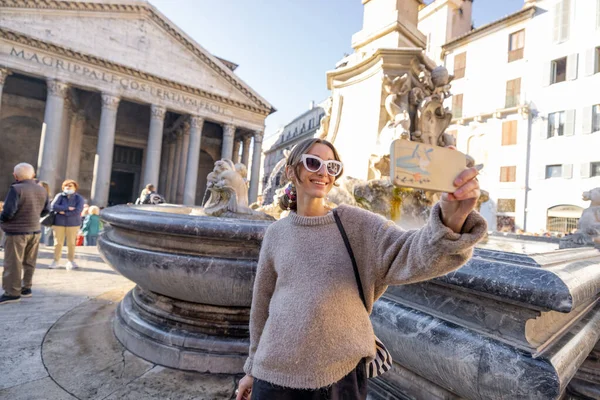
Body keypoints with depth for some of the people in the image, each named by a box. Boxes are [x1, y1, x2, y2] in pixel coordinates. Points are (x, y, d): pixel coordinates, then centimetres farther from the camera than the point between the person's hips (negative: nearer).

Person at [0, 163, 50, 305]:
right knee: (29, 262, 15)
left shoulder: (16, 189, -17)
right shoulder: (42, 190, 5)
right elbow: (46, 210, 12)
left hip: (17, 231, -7)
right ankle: (26, 288, 22)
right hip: (35, 231, 7)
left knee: (13, 263, 2)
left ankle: (12, 293, 7)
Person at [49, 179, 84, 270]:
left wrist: (64, 212, -14)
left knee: (71, 243, 3)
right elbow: (54, 206, -13)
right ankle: (56, 261, 16)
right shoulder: (60, 196, 2)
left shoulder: (79, 198, -2)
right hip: (59, 222, 1)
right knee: (58, 243, 5)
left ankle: (71, 261, 13)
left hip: (73, 223, -1)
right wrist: (68, 208, -17)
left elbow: (77, 211, -14)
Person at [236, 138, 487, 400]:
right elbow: (262, 304, 7)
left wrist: (452, 218, -44)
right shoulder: (276, 233, -1)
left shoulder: (357, 224, -8)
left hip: (341, 375, -1)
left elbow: (412, 254, -24)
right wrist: (253, 367, 15)